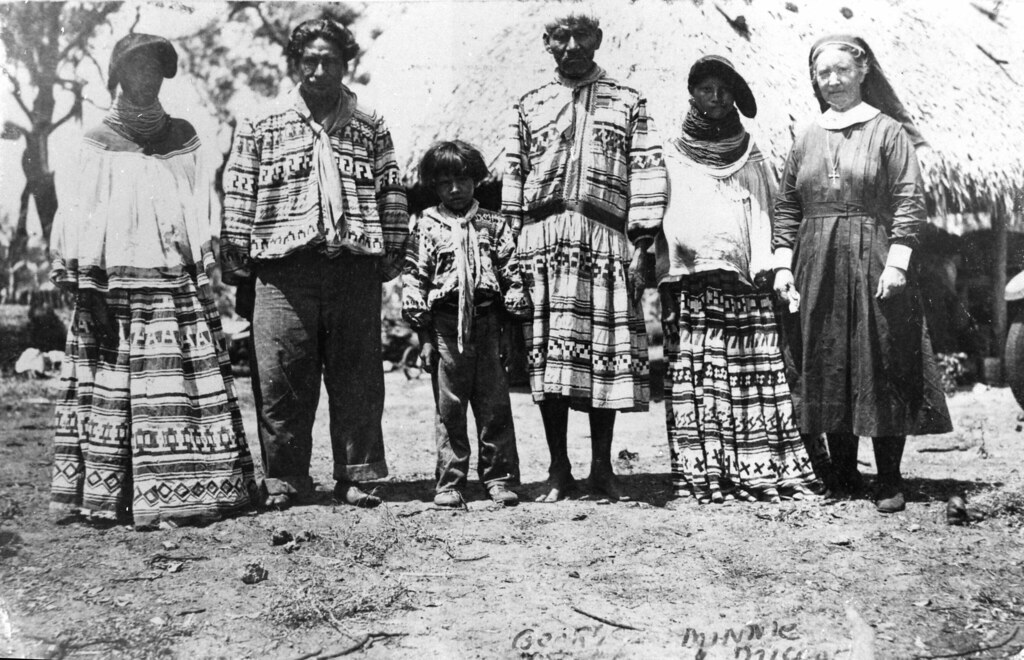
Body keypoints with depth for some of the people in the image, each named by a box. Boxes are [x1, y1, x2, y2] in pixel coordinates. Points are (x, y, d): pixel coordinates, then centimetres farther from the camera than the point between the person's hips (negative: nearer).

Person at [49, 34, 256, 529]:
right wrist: (86, 286, -8)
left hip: (180, 284, 3)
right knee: (115, 390, -3)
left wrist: (204, 273, 6)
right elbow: (80, 219, 1)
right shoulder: (98, 146, 6)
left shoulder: (181, 138, 15)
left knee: (190, 388, -1)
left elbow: (200, 210, 14)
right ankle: (106, 496, 5)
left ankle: (186, 490, 4)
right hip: (117, 287, -3)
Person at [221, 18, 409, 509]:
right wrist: (237, 263, 1)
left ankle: (355, 475, 14)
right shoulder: (261, 128, 10)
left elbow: (392, 196, 12)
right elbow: (238, 198, 7)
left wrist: (391, 255, 5)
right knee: (281, 378, -1)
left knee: (358, 377, 4)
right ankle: (284, 480, 10)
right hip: (284, 267, -1)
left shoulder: (371, 128, 14)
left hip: (355, 265, 1)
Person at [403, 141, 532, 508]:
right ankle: (450, 482, 10)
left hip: (487, 322, 1)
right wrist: (423, 334, -1)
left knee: (495, 406, 3)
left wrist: (508, 329, 4)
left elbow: (511, 273, 9)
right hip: (445, 325, -1)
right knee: (448, 409, 3)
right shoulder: (427, 226, 7)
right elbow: (414, 279, 4)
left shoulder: (494, 224, 10)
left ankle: (500, 478, 11)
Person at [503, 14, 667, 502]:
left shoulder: (627, 103, 14)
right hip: (543, 241, 1)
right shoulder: (528, 107, 19)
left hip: (607, 242, -1)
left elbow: (647, 173, 6)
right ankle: (558, 469, 6)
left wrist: (640, 241, -5)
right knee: (547, 355, -4)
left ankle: (602, 466, 11)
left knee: (608, 351, -1)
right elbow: (512, 179, 15)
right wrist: (513, 246, 5)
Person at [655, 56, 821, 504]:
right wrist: (665, 256, -6)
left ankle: (760, 472, -2)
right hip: (690, 280, -1)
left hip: (745, 281, 2)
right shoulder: (673, 156, 13)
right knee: (696, 375, -7)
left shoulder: (751, 156, 18)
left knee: (755, 375, -4)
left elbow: (766, 211, 15)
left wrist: (765, 262, 1)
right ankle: (703, 475, -5)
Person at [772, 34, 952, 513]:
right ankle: (843, 476, 16)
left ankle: (889, 481, 6)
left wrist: (896, 262, -15)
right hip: (818, 268, 4)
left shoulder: (888, 131, 2)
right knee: (827, 371, 5)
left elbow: (910, 202, -5)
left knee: (881, 370, -3)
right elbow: (786, 207, 13)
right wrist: (783, 263, 3)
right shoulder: (807, 140, 13)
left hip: (873, 262, -4)